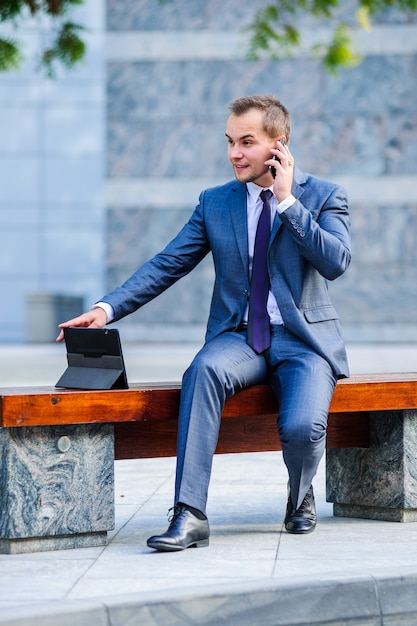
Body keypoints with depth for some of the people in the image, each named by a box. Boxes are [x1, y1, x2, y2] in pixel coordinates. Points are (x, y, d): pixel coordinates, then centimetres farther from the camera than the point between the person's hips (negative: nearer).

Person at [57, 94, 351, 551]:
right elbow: (167, 265, 4)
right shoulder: (215, 202, 10)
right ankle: (189, 515, -39)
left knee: (303, 427, -31)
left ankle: (300, 496, 8)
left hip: (304, 341, -2)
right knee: (205, 368, -35)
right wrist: (107, 309, -10)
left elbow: (336, 262, -14)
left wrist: (288, 201, -14)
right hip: (239, 337, 2)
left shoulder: (324, 197, 3)